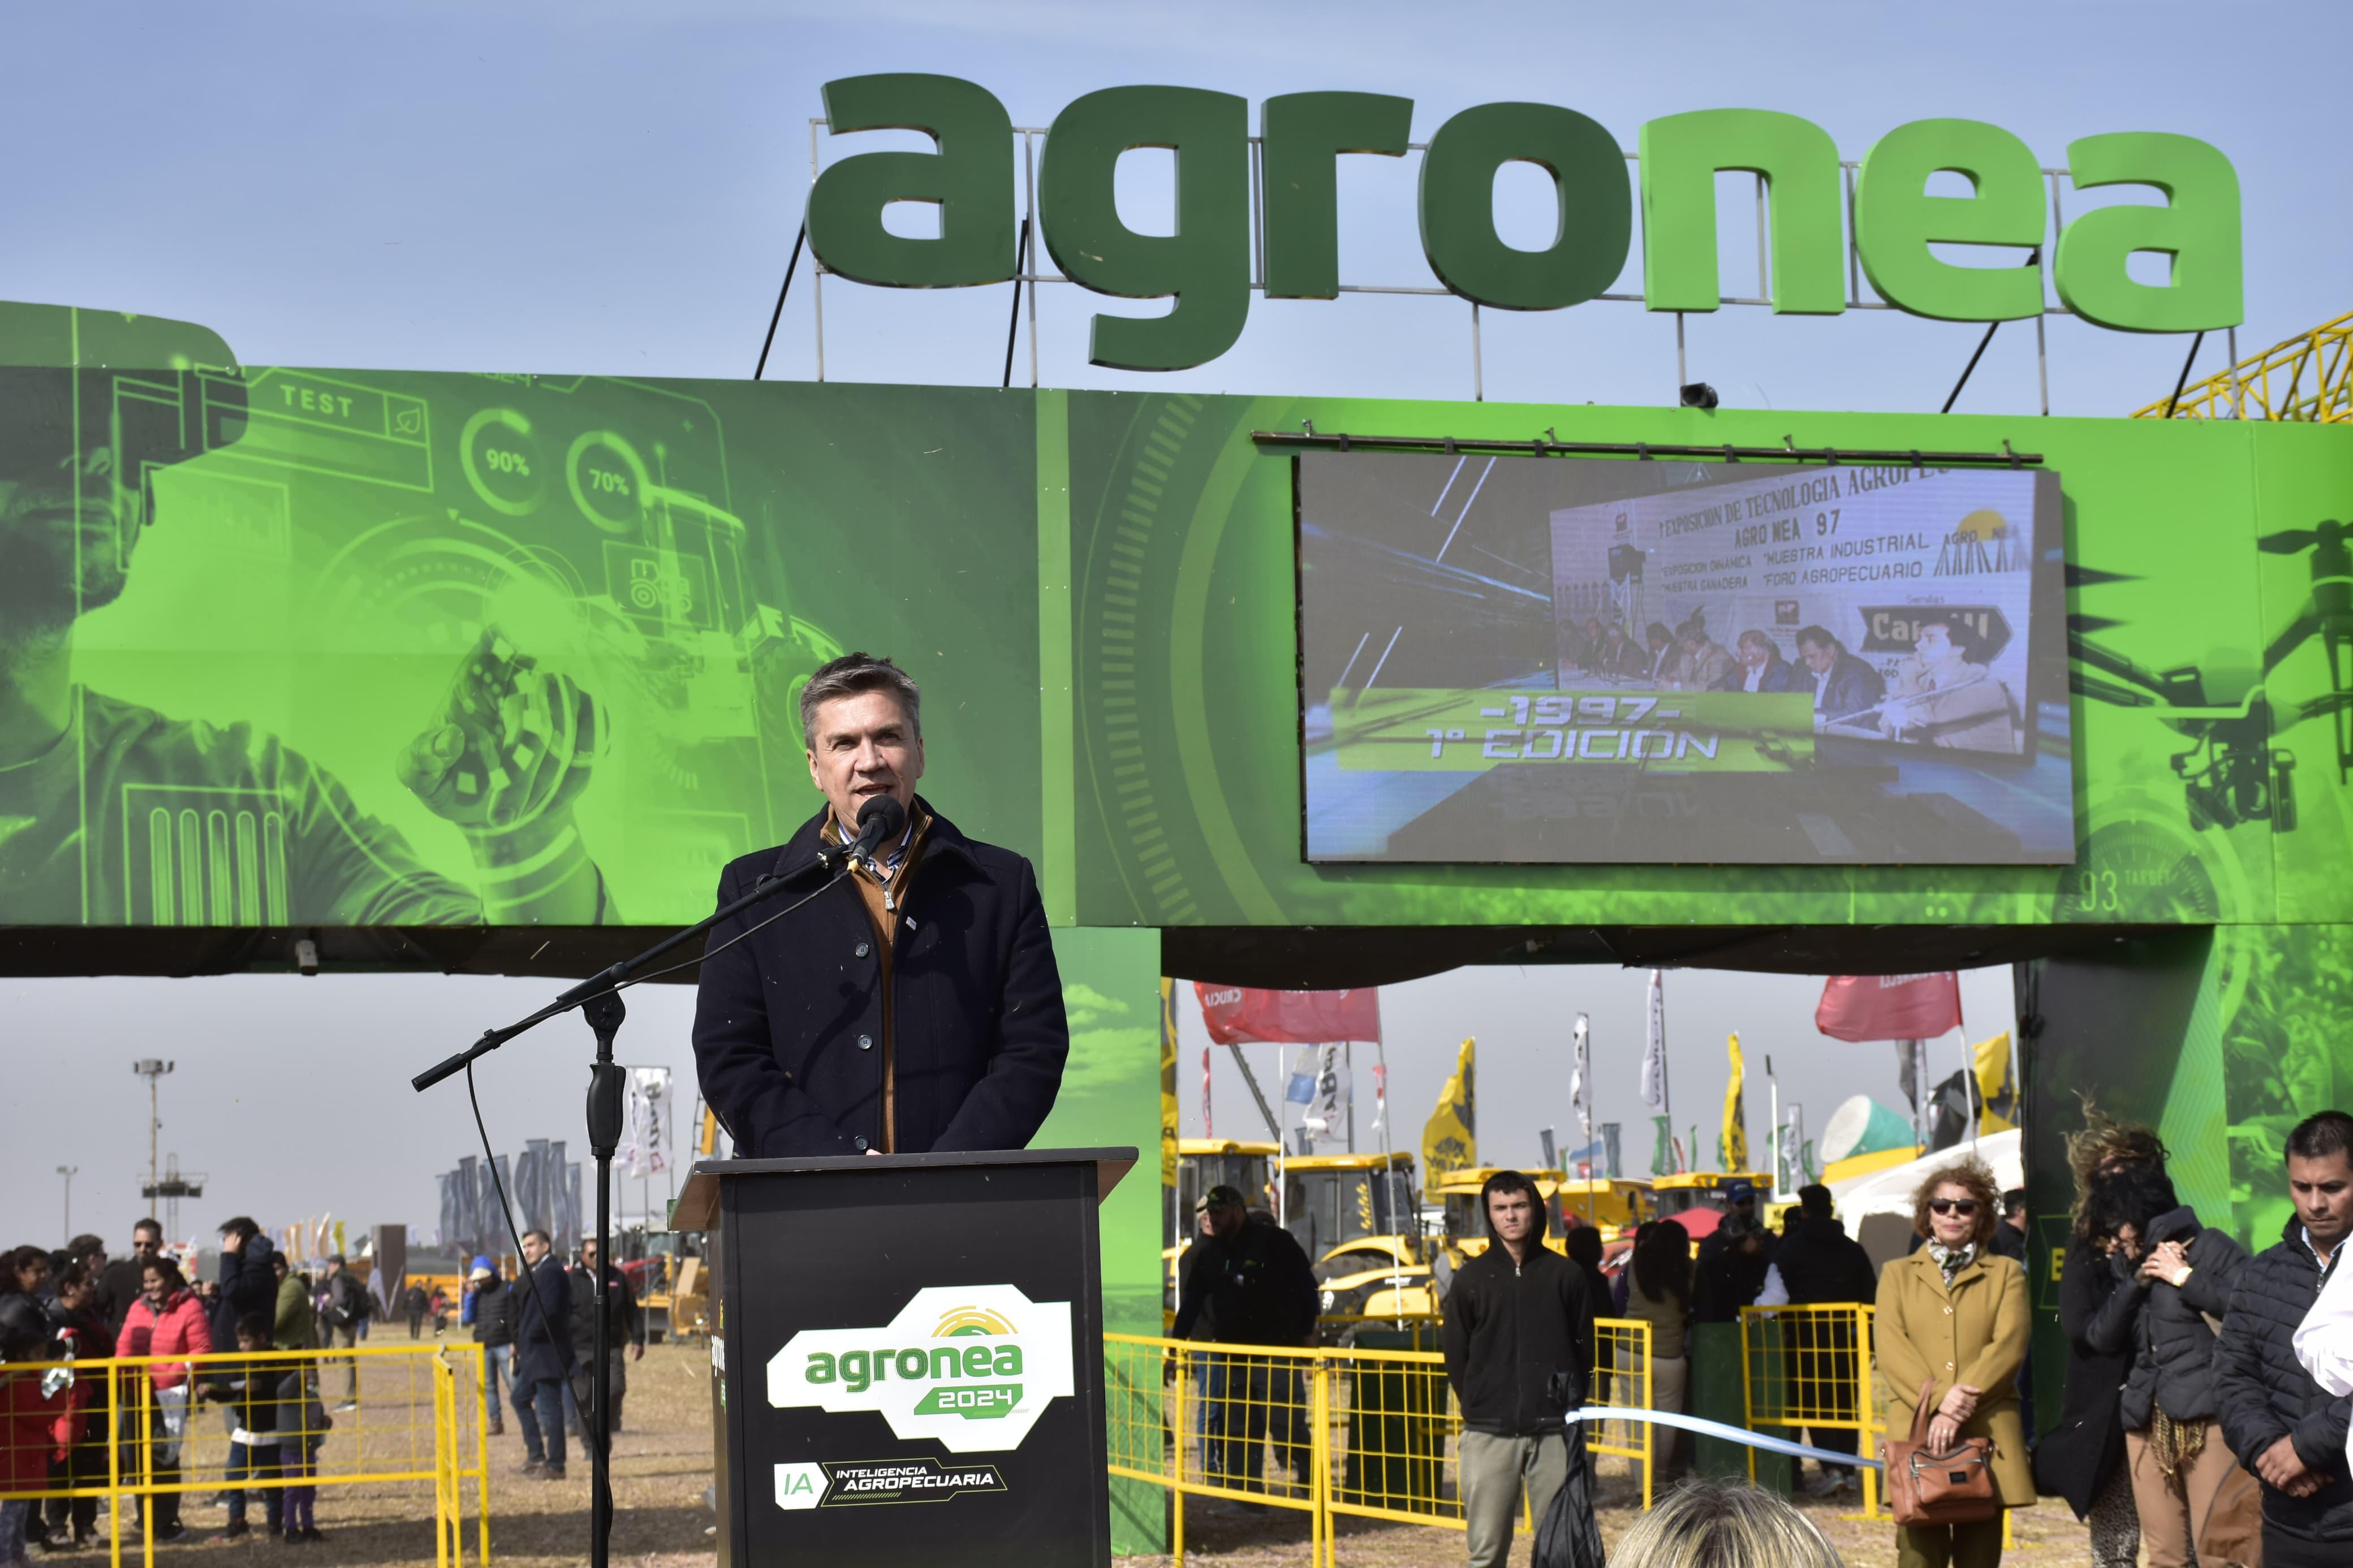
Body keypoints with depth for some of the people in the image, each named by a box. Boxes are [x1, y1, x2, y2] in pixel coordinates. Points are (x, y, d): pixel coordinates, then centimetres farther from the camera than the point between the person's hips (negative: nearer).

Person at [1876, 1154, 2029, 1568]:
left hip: (1986, 1433, 0)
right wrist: (1938, 1401, -13)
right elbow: (1891, 1351, 4)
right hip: (1916, 1432, 0)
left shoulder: (2005, 1274, 16)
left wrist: (1962, 1404, -12)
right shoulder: (1897, 1275, 18)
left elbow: (2009, 1346, 1)